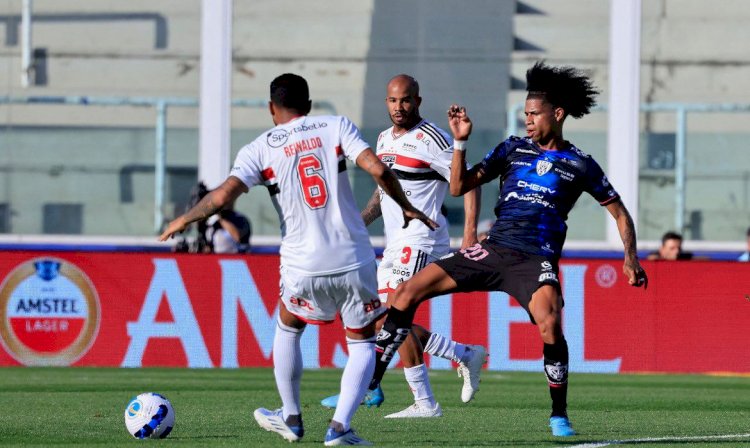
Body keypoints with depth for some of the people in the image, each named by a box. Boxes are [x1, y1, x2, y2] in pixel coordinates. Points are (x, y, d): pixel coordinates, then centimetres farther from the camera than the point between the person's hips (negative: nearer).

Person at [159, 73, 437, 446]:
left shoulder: (261, 149, 1)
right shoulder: (336, 127, 3)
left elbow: (223, 195, -10)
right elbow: (377, 169, -9)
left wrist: (184, 220, 6)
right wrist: (406, 207, 6)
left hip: (303, 267, 0)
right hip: (354, 261, 0)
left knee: (287, 329, 28)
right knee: (362, 344, 15)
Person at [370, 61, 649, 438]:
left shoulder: (579, 164, 4)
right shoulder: (513, 149, 11)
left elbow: (619, 213, 11)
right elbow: (459, 187, 10)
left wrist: (631, 259, -1)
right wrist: (460, 141, -1)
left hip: (535, 262, -4)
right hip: (493, 250, 4)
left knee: (550, 325, -32)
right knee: (408, 290, -4)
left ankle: (559, 414, -13)